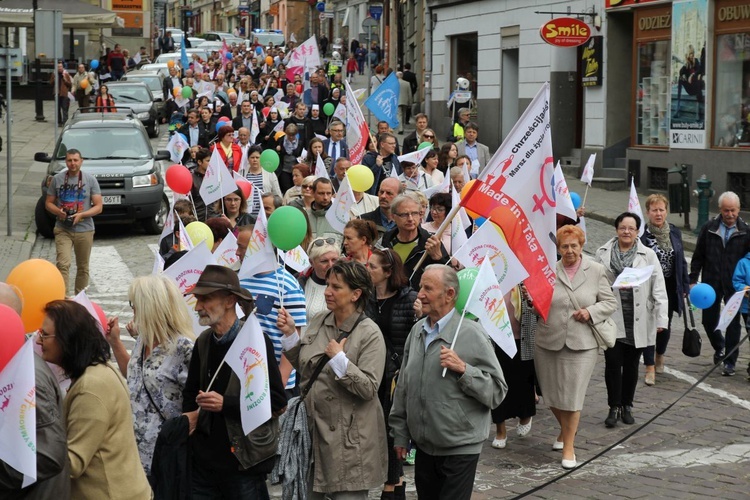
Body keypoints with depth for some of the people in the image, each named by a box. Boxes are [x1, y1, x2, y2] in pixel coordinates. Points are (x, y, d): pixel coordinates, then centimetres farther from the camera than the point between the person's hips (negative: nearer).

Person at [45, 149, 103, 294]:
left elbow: (98, 207, -1)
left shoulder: (90, 180, 0)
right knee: (63, 264, -17)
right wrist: (58, 212, -13)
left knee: (83, 267, 10)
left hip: (84, 230, 1)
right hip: (63, 230, -1)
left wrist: (81, 214, -18)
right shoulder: (57, 179, 3)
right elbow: (48, 203, 9)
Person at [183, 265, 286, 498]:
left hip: (243, 462, -6)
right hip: (204, 461, 6)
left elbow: (278, 402, -14)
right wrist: (190, 418, 1)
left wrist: (226, 404, -20)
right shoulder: (203, 342, 9)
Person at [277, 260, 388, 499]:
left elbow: (369, 389, -18)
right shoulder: (319, 321, 6)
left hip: (349, 437, -6)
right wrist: (290, 335, 2)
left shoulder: (370, 334, -12)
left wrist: (339, 359, -22)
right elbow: (304, 367, 14)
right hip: (313, 427, 6)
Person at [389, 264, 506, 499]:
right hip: (423, 446, 6)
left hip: (460, 449, -6)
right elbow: (403, 386, 14)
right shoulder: (418, 330, 6)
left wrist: (463, 369, -26)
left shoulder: (471, 334, -13)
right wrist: (400, 433, 13)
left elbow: (497, 391, -13)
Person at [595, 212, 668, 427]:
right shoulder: (603, 254, 3)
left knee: (631, 365, 10)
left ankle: (627, 406, 22)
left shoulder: (648, 255, 2)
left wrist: (661, 318, -4)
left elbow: (658, 289, 1)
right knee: (613, 363, -5)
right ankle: (614, 407, 5)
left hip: (638, 320, 1)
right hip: (611, 319, -1)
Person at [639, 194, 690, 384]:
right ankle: (650, 368, 4)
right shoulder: (642, 234, -14)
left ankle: (660, 355, 42)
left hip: (670, 287, 5)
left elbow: (682, 261, 10)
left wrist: (685, 286, 9)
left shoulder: (674, 232, 3)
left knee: (666, 324, 17)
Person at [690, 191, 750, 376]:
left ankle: (730, 362, 11)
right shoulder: (709, 228, 0)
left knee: (733, 324, 2)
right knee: (709, 321, 10)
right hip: (711, 283, 2)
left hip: (734, 285, -2)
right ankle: (719, 347, 39)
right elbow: (698, 256, 5)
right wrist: (693, 280, 1)